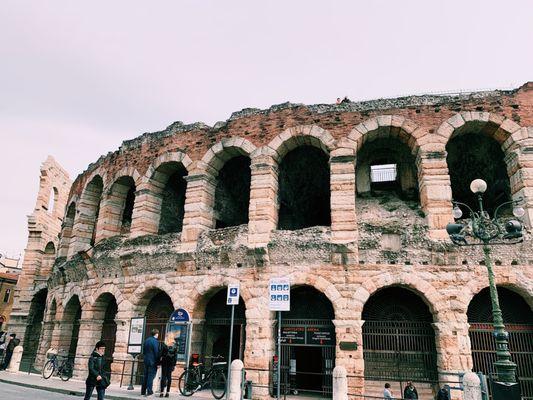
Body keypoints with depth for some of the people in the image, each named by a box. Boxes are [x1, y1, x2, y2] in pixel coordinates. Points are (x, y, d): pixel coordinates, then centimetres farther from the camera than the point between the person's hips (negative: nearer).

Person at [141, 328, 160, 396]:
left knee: (145, 376, 13)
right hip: (152, 361, -7)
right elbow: (156, 352, -14)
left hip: (146, 361, 7)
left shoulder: (146, 340, 10)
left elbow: (143, 351, 16)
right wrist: (158, 362, -7)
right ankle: (149, 391, -3)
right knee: (151, 376, -2)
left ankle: (143, 391, 17)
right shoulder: (155, 341, -14)